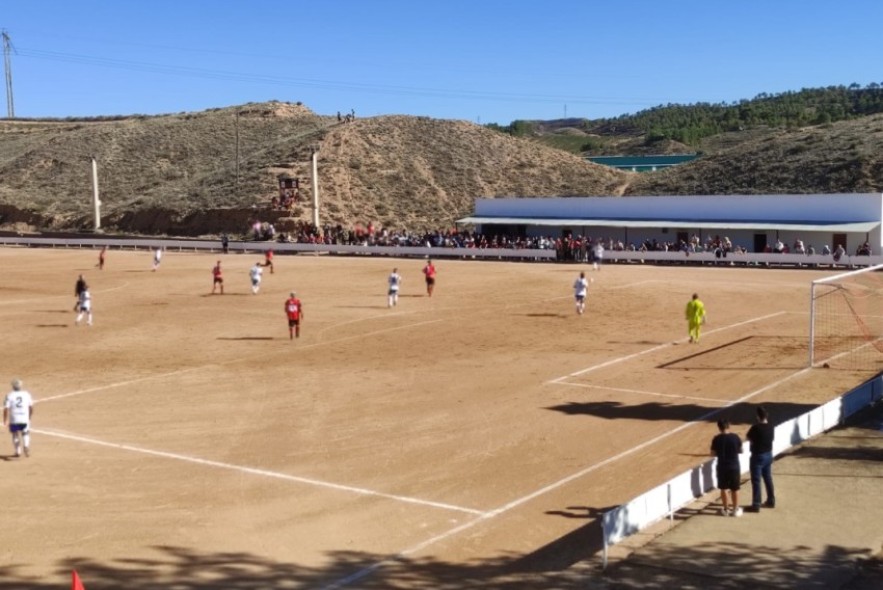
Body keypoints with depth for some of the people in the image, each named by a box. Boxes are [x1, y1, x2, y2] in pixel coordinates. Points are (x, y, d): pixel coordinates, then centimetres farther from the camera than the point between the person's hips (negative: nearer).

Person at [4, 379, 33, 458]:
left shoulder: (9, 395, -6)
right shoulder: (26, 394, 1)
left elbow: (6, 409, -9)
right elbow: (31, 408, 6)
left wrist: (5, 421, 1)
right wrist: (29, 417, 21)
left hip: (14, 420, -1)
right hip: (25, 419, 1)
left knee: (15, 435, 16)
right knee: (26, 434, 15)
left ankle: (18, 451, 14)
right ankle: (26, 446, -11)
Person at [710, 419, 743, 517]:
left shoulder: (717, 439, -10)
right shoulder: (735, 437, -8)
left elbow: (713, 454, -4)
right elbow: (740, 451, 5)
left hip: (722, 467, -1)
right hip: (734, 466, 1)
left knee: (723, 489, 13)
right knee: (735, 489, 12)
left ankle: (726, 509, 19)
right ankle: (735, 509, 20)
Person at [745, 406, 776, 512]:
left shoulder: (756, 427, -22)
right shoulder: (771, 427, -1)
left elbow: (747, 438, -9)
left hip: (758, 456, -7)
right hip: (768, 455, 7)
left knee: (756, 481, -1)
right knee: (768, 479, 19)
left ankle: (756, 505, 2)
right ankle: (771, 501, 29)